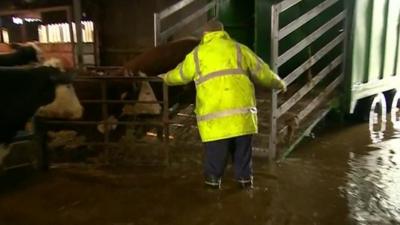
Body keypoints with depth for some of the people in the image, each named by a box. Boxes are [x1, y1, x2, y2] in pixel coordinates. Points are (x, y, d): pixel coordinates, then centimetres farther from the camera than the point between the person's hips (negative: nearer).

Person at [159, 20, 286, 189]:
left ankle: (213, 179, 27)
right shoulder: (238, 49, 15)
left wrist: (166, 78, 48)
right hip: (242, 110, 2)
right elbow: (262, 72, 20)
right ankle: (244, 178, 30)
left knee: (215, 151, 12)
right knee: (243, 148, 18)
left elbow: (179, 75, 26)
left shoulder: (197, 54, 12)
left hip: (214, 115, -2)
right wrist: (279, 84, 37)